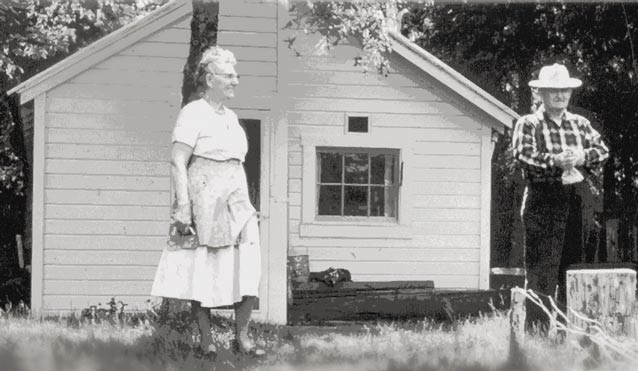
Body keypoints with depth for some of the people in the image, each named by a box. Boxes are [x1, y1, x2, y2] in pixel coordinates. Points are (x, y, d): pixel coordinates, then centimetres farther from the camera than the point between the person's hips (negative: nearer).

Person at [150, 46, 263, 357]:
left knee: (250, 270, -4)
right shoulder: (193, 113, -5)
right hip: (204, 201, -7)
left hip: (236, 202, 7)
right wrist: (183, 207, -18)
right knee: (203, 271, -2)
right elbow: (177, 162, -11)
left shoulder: (231, 117, 18)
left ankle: (242, 336, 3)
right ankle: (206, 341, 5)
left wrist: (246, 203, 21)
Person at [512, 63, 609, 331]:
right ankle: (537, 329, -5)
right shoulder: (527, 124, 3)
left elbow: (602, 149, 9)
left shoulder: (580, 124, 17)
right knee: (541, 270, -7)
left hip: (577, 201, 5)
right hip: (543, 203, -5)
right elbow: (522, 154, -12)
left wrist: (582, 157, -11)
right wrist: (553, 160, -25)